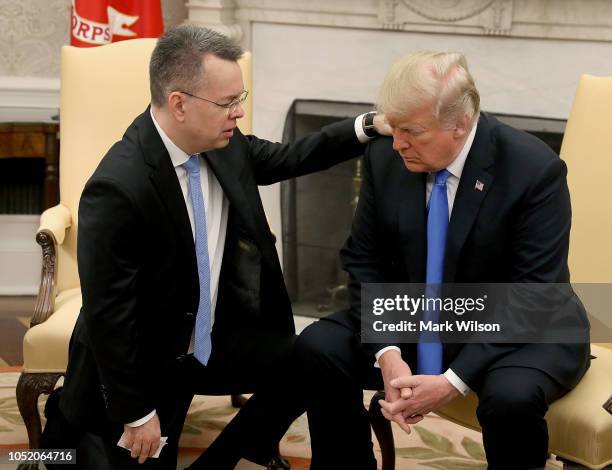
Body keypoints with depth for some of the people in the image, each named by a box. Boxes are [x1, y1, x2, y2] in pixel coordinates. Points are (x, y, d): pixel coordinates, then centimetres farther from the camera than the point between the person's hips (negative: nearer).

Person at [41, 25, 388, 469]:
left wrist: (370, 127, -4)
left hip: (214, 339, 6)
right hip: (147, 362, -6)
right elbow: (108, 315, -24)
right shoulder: (117, 189, -30)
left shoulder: (222, 144, -10)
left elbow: (285, 159, 9)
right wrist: (137, 414, -17)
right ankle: (76, 434, 30)